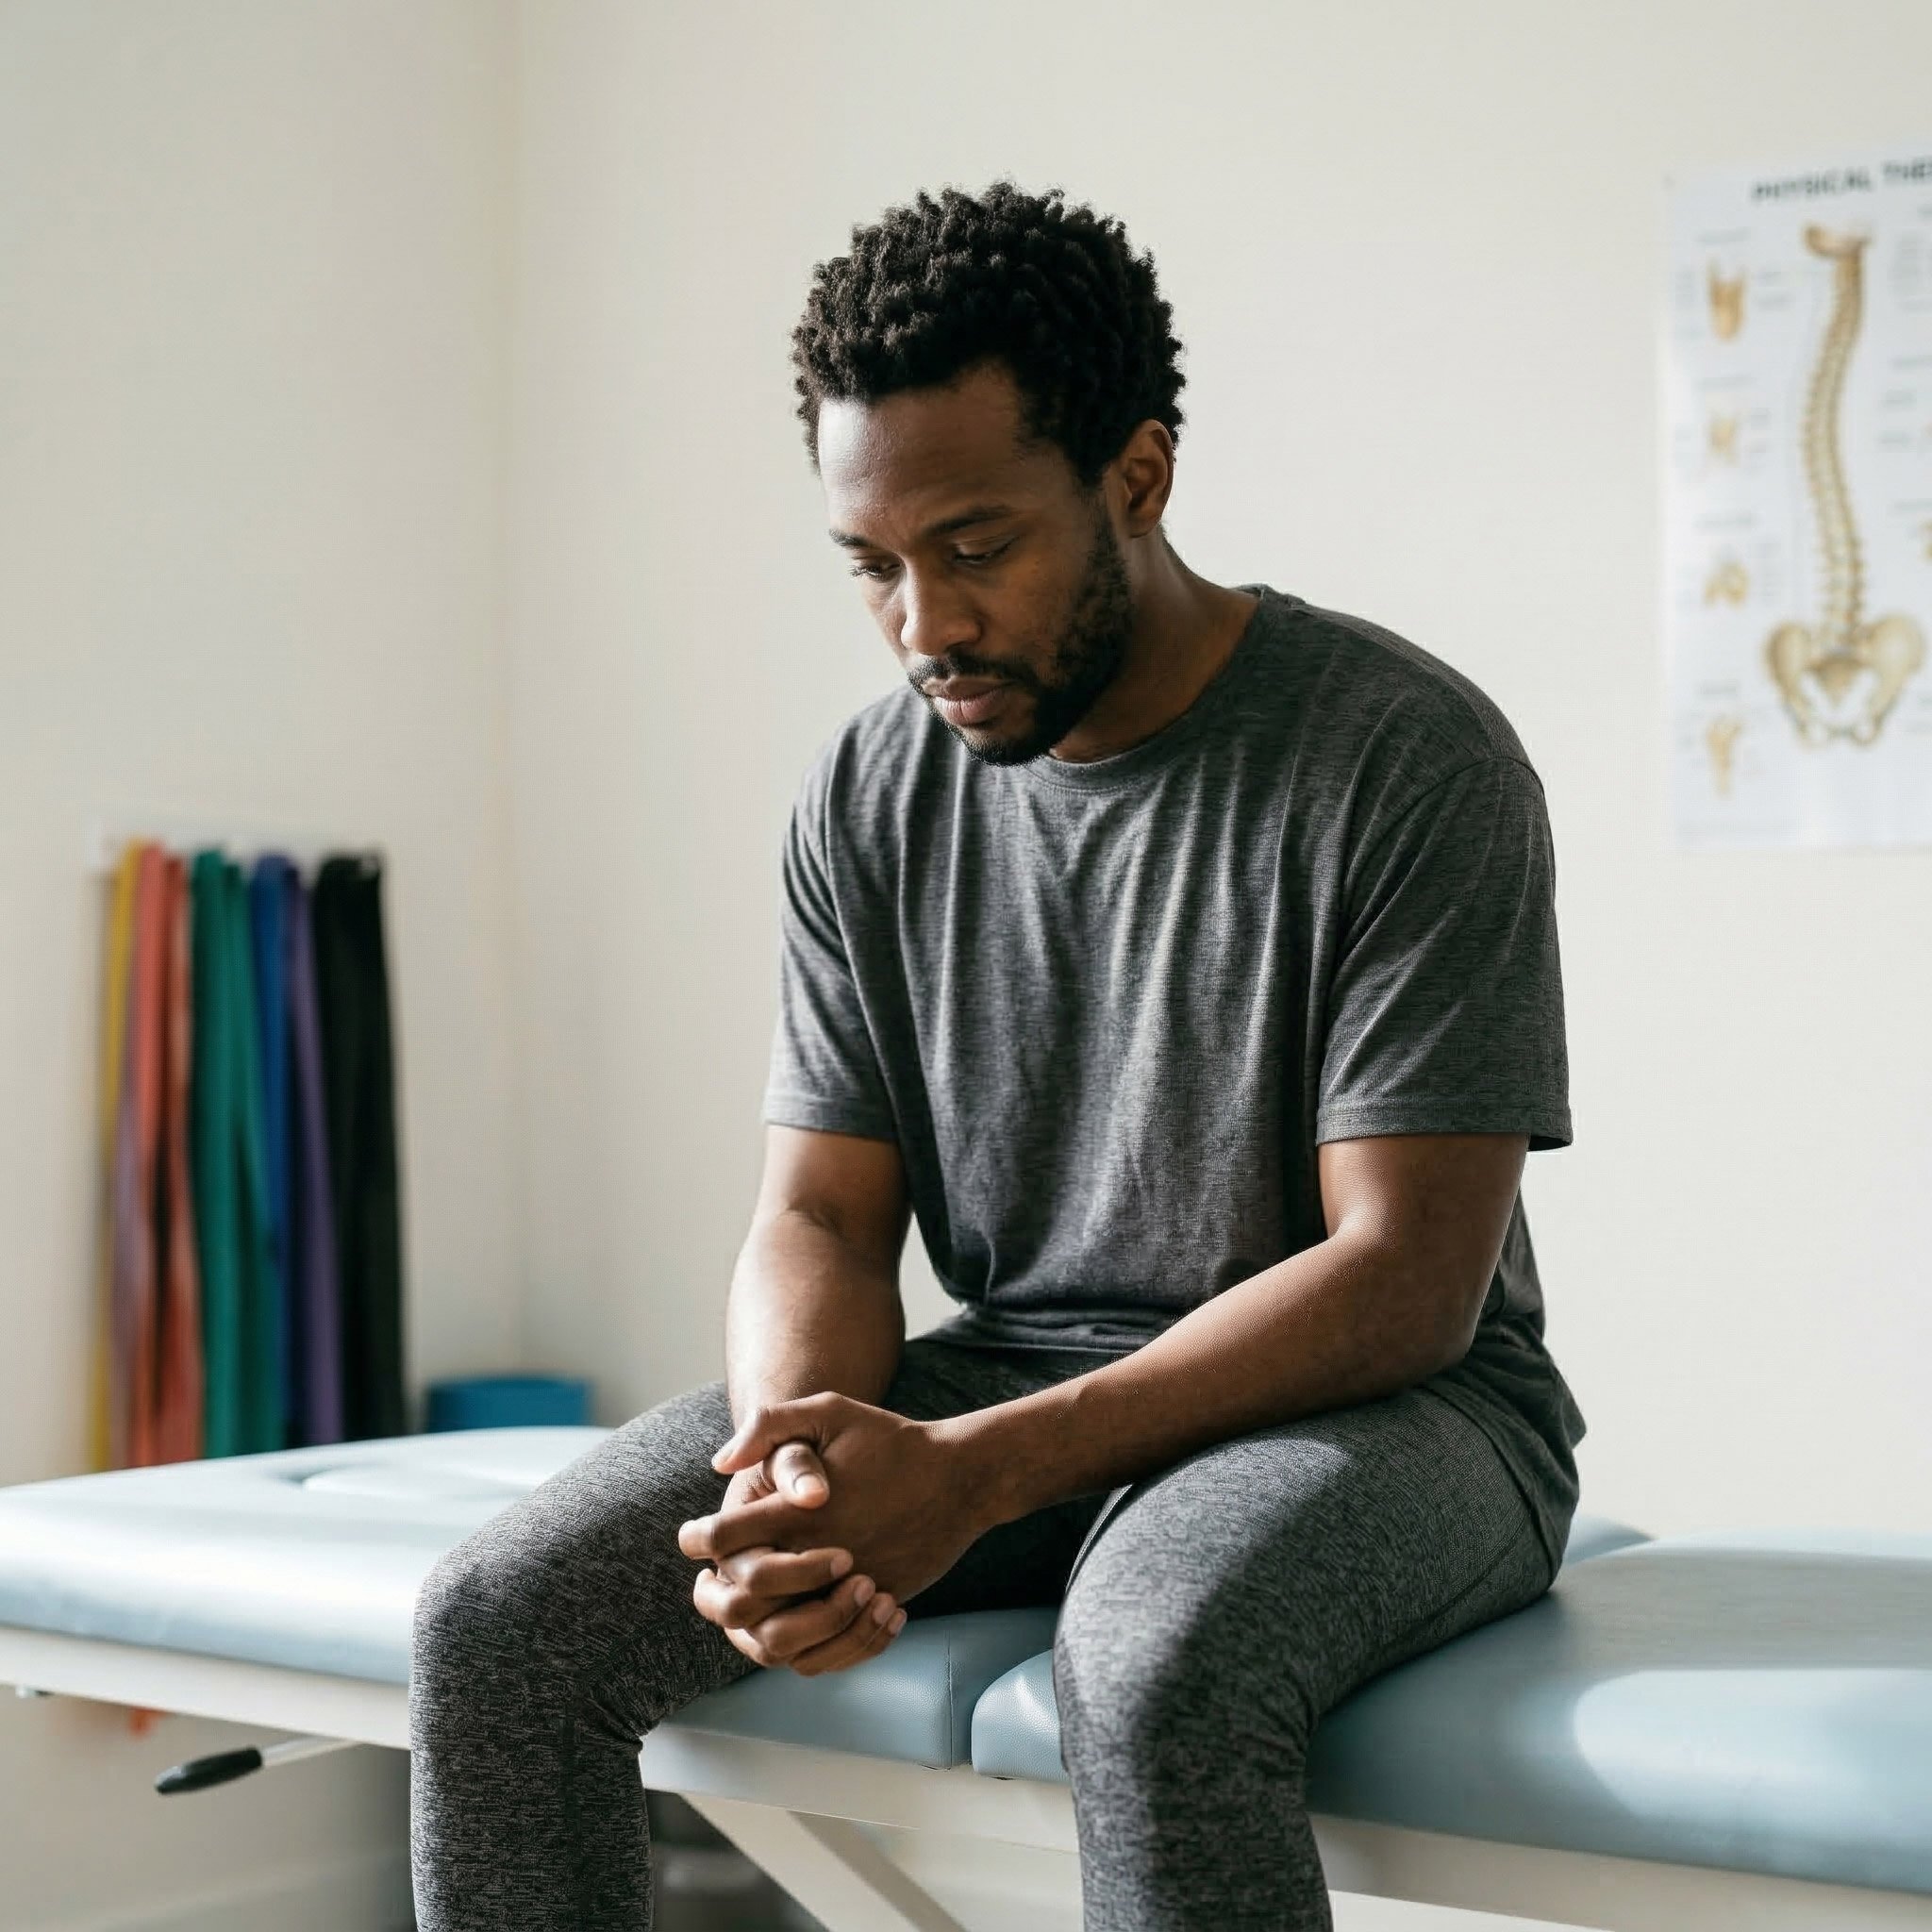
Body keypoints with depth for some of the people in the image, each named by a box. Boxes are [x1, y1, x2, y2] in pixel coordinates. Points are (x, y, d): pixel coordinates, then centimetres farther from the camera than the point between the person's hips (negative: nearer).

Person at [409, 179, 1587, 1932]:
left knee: (1153, 1662, -40)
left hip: (1371, 1404, -4)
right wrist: (794, 1476, -21)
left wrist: (978, 1472, -26)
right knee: (502, 1621, -15)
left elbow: (1406, 1279, -17)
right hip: (997, 1382, 5)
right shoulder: (868, 796, 4)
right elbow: (822, 1216, 4)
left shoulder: (1410, 756, -13)